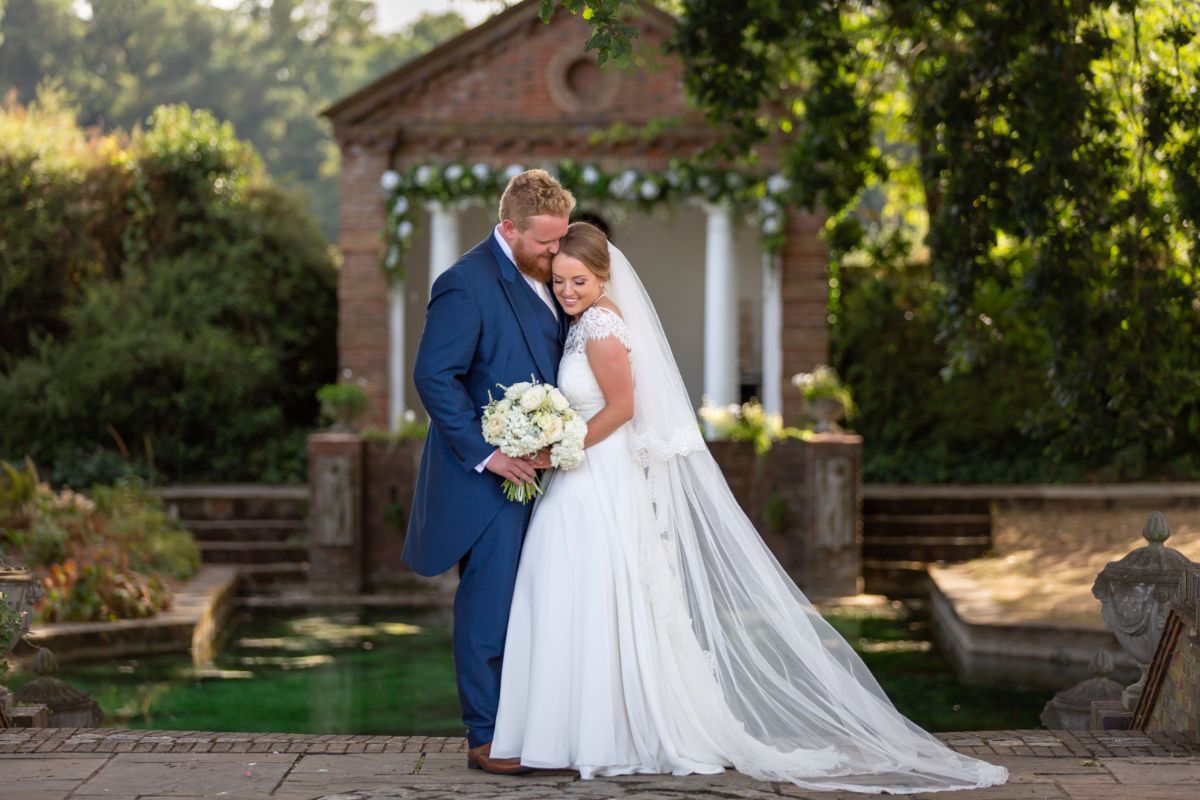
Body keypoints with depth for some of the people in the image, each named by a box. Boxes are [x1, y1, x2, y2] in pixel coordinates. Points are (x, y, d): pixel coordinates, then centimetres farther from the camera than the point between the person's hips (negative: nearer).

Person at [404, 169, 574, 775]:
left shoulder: (543, 279, 12)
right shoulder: (467, 284, -14)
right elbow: (434, 378, -18)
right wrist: (485, 453, -21)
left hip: (538, 470, 8)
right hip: (492, 476, -8)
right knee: (490, 606, -3)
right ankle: (486, 737, 4)